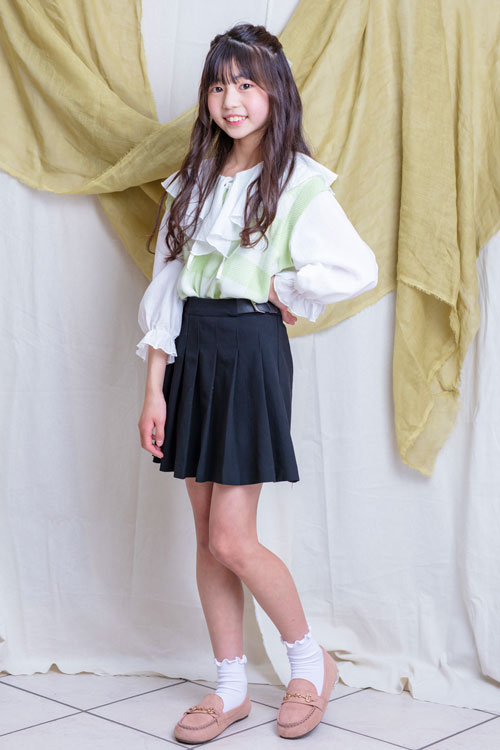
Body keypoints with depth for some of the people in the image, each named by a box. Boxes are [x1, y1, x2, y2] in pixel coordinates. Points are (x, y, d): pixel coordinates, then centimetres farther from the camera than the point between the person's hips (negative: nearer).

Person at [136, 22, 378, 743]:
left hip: (252, 354, -6)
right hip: (191, 355, 6)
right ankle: (231, 687, 23)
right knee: (207, 537, 9)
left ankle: (310, 658, 19)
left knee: (232, 541, -5)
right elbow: (166, 289, 8)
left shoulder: (298, 183, -7)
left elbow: (358, 269, -22)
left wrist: (281, 289, -9)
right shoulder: (194, 180, 11)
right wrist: (154, 388, 3)